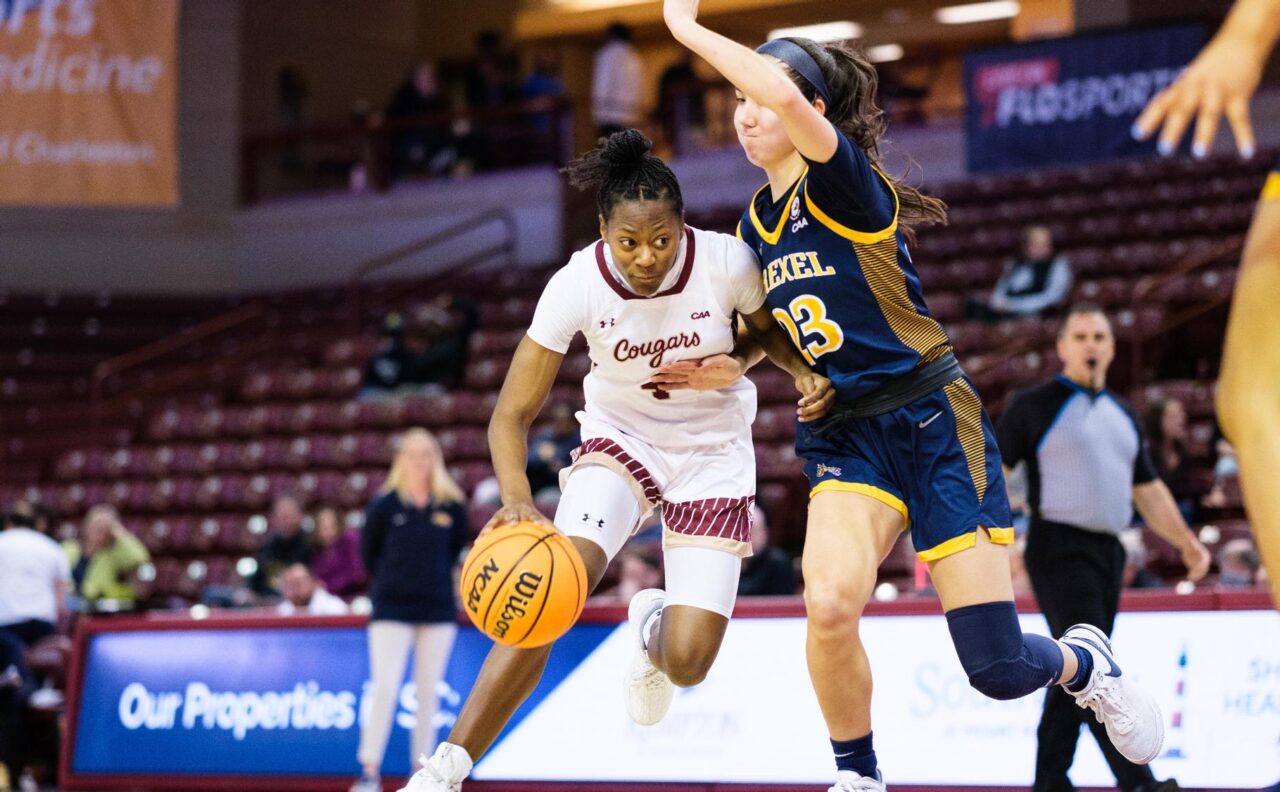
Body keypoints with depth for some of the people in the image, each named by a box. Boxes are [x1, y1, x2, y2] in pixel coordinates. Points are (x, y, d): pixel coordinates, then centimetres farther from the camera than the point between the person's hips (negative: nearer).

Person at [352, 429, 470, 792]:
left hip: (439, 610, 2)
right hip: (392, 610, -2)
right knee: (385, 687, -11)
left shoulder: (451, 505, 1)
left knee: (428, 692, 6)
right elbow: (368, 549, 8)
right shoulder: (385, 504, -4)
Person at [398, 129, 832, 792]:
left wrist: (805, 373, -20)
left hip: (712, 451, 0)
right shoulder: (578, 284, -23)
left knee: (687, 661, -10)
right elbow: (513, 414, -21)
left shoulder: (725, 262, -23)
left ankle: (652, 627, 31)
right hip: (620, 436, 0)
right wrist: (517, 498, -40)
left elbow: (769, 330, 1)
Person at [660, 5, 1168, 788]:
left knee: (999, 669, -6)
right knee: (830, 606, -26)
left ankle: (1086, 663, 31)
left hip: (935, 425, -5)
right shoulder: (757, 223, 9)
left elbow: (786, 97, -34)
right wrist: (731, 363, 5)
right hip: (844, 437, 5)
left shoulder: (843, 183, -13)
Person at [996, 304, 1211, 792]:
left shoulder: (1122, 416, 18)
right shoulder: (1035, 406, -2)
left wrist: (1185, 542, 18)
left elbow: (1148, 489, 24)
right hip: (1059, 550, -7)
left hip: (1108, 551, 7)